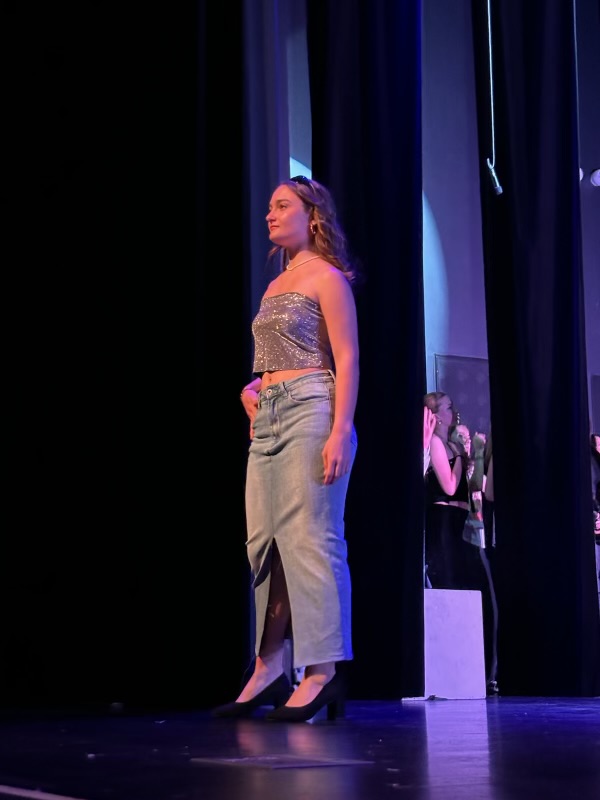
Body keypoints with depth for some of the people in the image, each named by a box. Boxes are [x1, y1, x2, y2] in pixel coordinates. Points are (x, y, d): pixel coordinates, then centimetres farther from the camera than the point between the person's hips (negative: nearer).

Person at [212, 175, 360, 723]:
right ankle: (269, 669, 8)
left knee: (310, 539, -10)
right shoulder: (276, 285, 21)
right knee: (264, 543, 4)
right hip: (268, 418, 8)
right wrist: (251, 390, 9)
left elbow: (346, 359, -9)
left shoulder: (327, 277, -1)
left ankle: (322, 672, -8)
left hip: (310, 411, -8)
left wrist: (340, 431, -19)